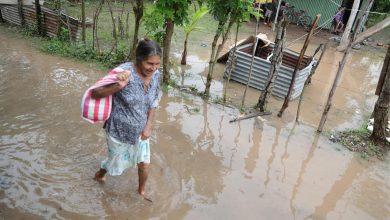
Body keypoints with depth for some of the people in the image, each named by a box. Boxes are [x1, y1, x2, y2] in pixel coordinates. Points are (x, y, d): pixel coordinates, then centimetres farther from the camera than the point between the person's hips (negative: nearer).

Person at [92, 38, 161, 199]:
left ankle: (141, 191, 45)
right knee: (117, 162, 20)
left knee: (144, 164, 15)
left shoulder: (156, 75, -11)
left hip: (140, 130, 5)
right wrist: (118, 86, -42)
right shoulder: (124, 72, -29)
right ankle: (100, 173, 55)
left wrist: (148, 126, -5)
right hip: (119, 130, -4)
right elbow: (95, 93, -26)